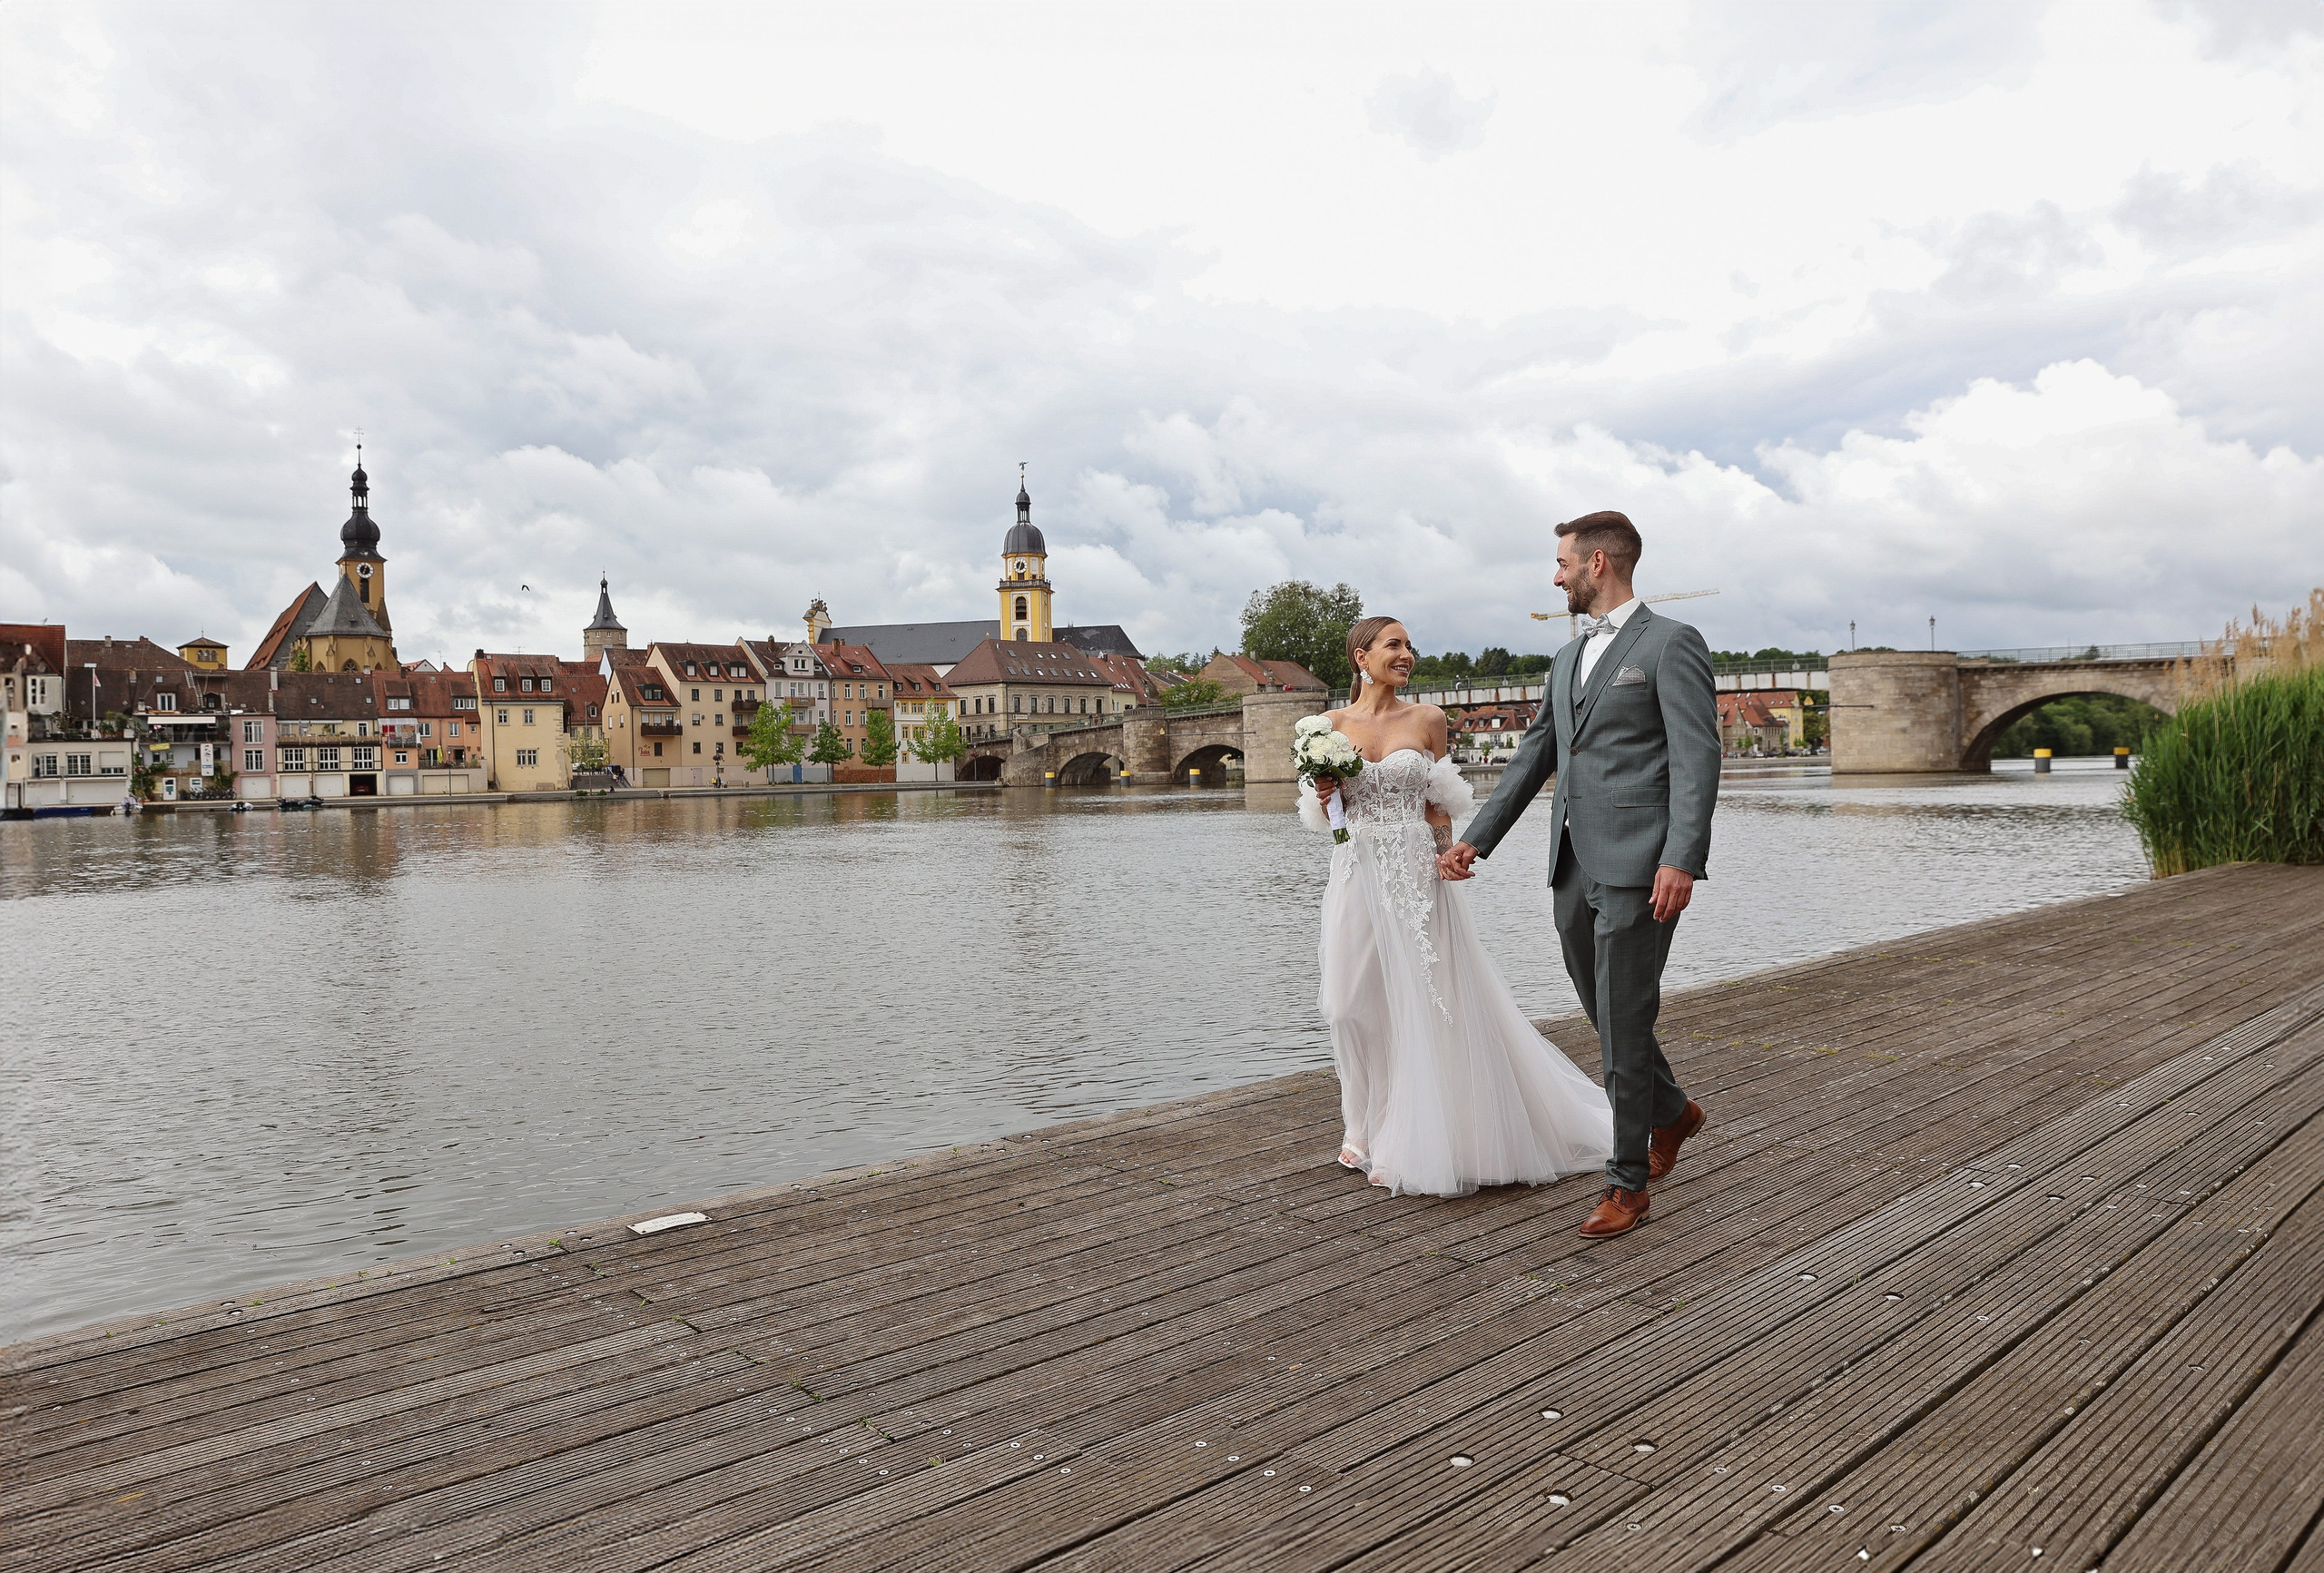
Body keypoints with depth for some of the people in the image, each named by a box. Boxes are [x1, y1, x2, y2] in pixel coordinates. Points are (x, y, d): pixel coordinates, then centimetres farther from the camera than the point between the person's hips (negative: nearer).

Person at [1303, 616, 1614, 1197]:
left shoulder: (1427, 719, 3)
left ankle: (1415, 1141, 14)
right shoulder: (1332, 724, 4)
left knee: (1423, 1003, 0)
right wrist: (1323, 794, -10)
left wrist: (1446, 859, -3)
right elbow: (1322, 813, 11)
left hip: (1415, 875, -1)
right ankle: (1365, 1127, 23)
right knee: (1355, 1002, 3)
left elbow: (1438, 806, 6)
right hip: (1357, 874, 1)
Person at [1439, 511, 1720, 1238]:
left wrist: (1681, 860, -22)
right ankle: (1671, 1111, 40)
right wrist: (1475, 840, 16)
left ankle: (1627, 1183, 11)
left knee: (1623, 1023, -2)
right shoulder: (1568, 658, 19)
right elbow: (1534, 757, 21)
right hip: (1573, 868, 8)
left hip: (1637, 868, -7)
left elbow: (1697, 758, -12)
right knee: (1604, 1011, 15)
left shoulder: (1671, 643, -5)